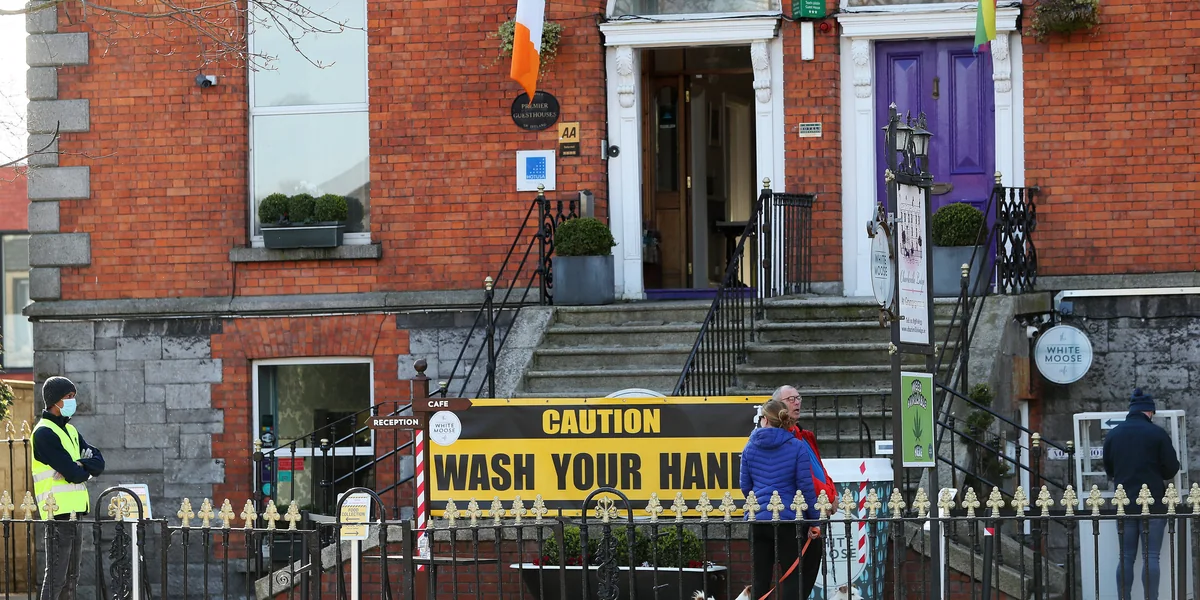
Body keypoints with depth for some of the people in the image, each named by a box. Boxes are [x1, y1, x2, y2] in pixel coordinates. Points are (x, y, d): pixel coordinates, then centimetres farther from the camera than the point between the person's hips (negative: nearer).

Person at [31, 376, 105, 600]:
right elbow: (73, 474, -18)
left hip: (75, 512, 9)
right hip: (58, 513, -9)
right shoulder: (44, 433, -11)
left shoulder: (70, 431, 17)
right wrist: (86, 470, 3)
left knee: (71, 577, 12)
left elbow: (98, 463, 8)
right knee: (56, 577, -10)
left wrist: (80, 465, -11)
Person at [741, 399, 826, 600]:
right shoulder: (797, 447, -6)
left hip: (757, 520, 3)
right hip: (788, 520, -3)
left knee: (760, 578, 8)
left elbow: (745, 486, 9)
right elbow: (806, 487, -8)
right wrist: (813, 521, -1)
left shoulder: (750, 447, 4)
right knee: (792, 577, 4)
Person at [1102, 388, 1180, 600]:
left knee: (1126, 557, 8)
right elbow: (1172, 468, -5)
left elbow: (1108, 469, 11)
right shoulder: (1157, 433, -8)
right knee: (1151, 557, -1)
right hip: (1153, 503, -3)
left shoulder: (1112, 435, 4)